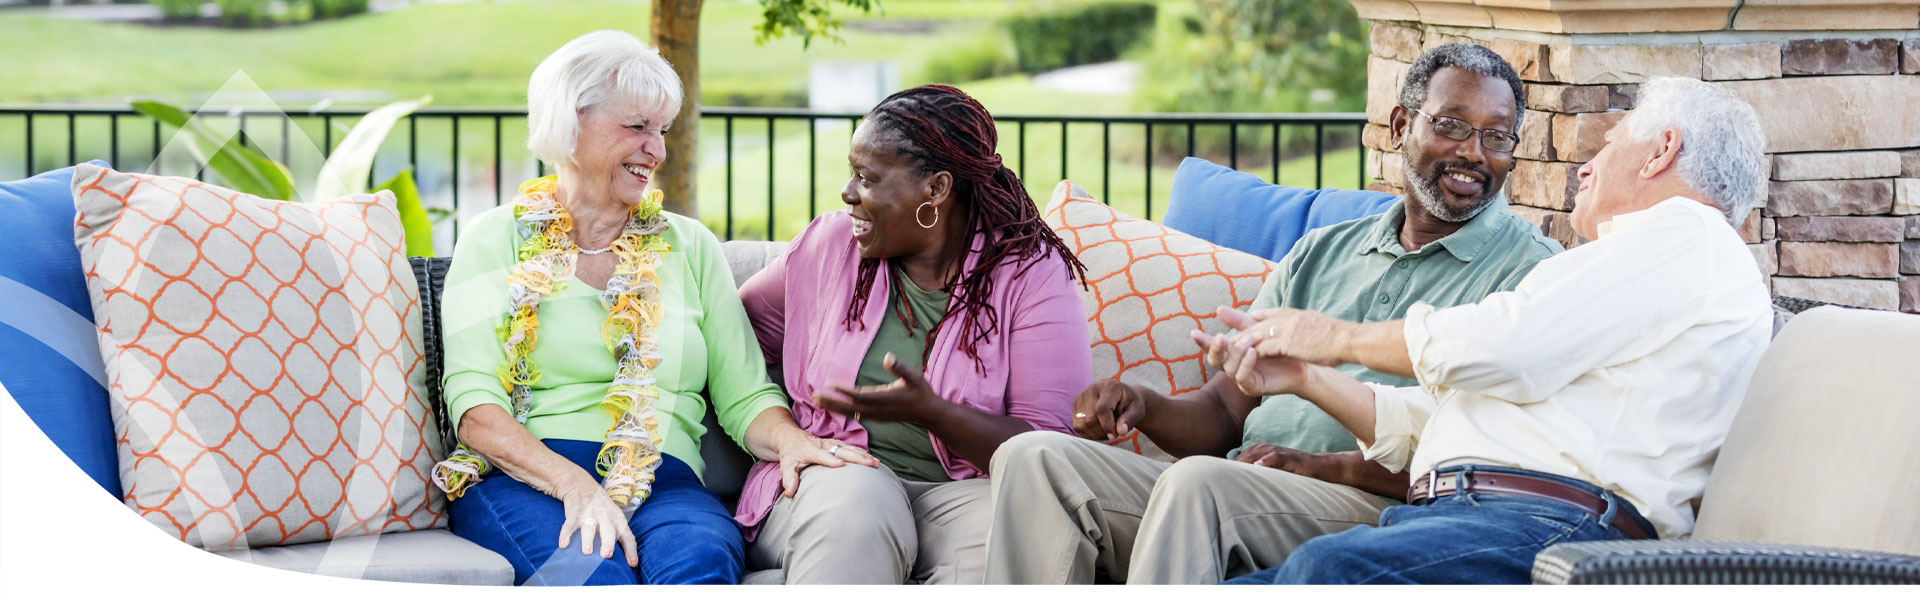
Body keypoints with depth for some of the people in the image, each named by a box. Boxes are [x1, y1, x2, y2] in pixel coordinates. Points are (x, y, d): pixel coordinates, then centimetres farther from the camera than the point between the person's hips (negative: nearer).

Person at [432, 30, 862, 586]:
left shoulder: (689, 246, 21)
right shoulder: (498, 240, 12)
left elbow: (745, 398, 15)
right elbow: (474, 406, -1)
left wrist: (789, 439, -10)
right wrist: (573, 484, -19)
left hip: (662, 483, 3)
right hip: (521, 482, -2)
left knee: (702, 557, -36)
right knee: (596, 569, -38)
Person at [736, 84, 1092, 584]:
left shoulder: (1033, 275, -2)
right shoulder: (831, 245, 10)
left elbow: (1052, 447, -10)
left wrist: (931, 412, -24)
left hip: (961, 486, -2)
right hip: (833, 474, 2)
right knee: (856, 502, -35)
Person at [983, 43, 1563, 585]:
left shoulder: (1526, 268, 5)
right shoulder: (1320, 253, 25)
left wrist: (1328, 466, -18)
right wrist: (1143, 405, -3)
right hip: (1235, 496, 6)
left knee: (1198, 479, -35)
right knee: (1035, 458, -14)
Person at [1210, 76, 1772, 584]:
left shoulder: (1690, 241, 5)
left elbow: (1501, 347, -8)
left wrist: (1338, 338, 8)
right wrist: (1305, 378, 25)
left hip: (1557, 523, -10)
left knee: (1326, 569, -37)